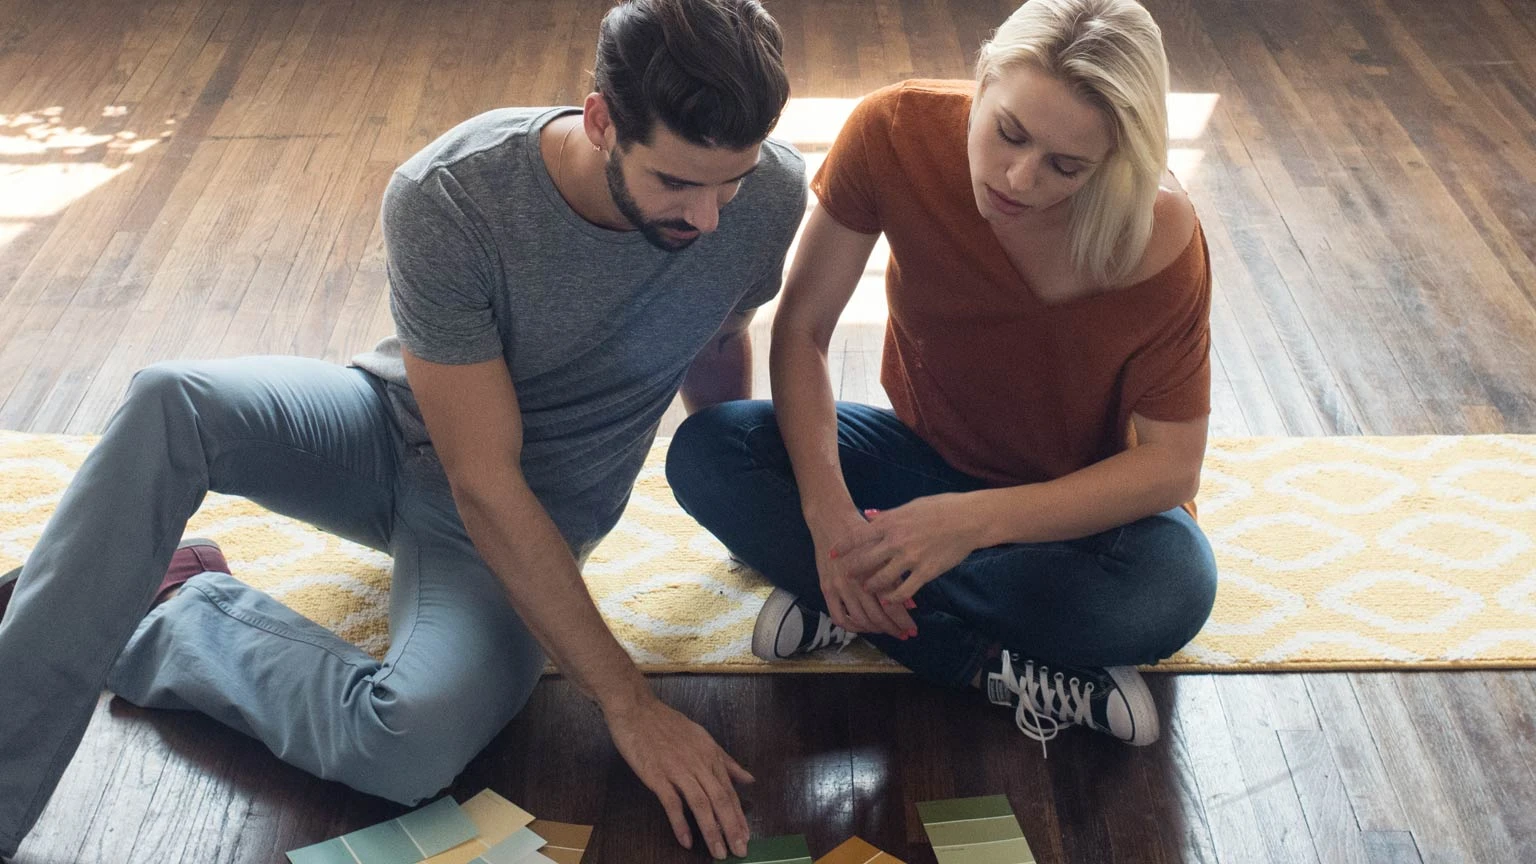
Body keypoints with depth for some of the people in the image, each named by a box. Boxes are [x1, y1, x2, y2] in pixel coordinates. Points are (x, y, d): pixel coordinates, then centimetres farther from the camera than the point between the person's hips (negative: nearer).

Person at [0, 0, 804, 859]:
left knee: (409, 746, -32)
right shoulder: (446, 199, -27)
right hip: (390, 430, 0)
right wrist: (628, 700, -27)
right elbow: (482, 484, -26)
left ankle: (181, 615, -5)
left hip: (539, 517, 1)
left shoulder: (770, 194, -21)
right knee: (170, 402, -32)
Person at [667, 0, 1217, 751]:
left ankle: (848, 601, -20)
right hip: (926, 453, 3)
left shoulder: (1160, 238, -28)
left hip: (1082, 501, -2)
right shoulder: (896, 131, -23)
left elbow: (1171, 463, -22)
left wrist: (975, 520, -35)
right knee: (706, 452, -23)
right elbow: (801, 329, -17)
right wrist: (828, 510, -32)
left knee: (1172, 588, -36)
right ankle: (1002, 670, -25)